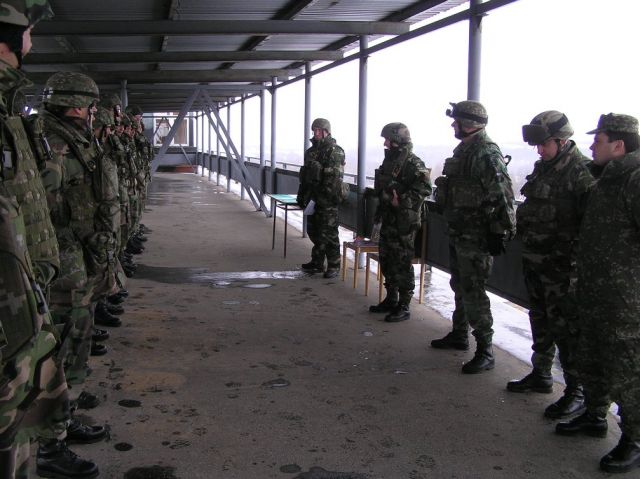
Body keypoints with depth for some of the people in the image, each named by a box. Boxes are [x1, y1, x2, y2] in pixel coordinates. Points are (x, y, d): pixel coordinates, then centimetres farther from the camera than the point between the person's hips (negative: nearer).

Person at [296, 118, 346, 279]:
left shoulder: (335, 152, -9)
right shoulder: (311, 151, 17)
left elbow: (335, 178, -16)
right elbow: (304, 175, 21)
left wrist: (329, 195, -22)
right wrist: (301, 195, 18)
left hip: (327, 200, -8)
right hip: (312, 198, 8)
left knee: (328, 233, -3)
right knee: (313, 231, 14)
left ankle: (334, 266, 6)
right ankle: (317, 263, 25)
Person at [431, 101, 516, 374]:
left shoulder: (487, 155, -18)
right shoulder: (463, 151, 12)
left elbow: (502, 197, -22)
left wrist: (500, 233, -21)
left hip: (476, 236, -10)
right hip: (458, 232, 10)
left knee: (473, 292, -7)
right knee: (460, 286, 20)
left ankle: (485, 351, 0)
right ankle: (459, 336, 34)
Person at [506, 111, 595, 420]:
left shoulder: (581, 172, -16)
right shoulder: (543, 168, 12)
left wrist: (570, 253, -21)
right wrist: (524, 233, 18)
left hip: (562, 267, -9)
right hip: (535, 262, 9)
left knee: (567, 328, -3)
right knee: (540, 321, 19)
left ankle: (577, 391, 6)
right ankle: (541, 375, 34)